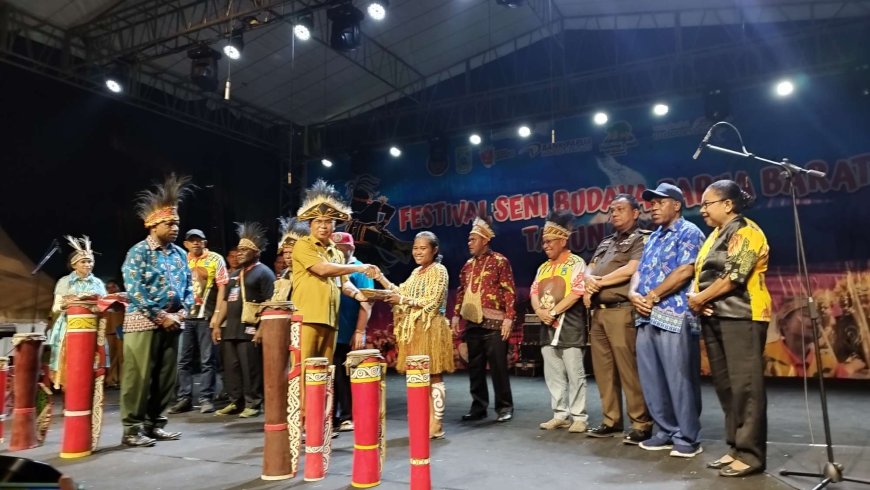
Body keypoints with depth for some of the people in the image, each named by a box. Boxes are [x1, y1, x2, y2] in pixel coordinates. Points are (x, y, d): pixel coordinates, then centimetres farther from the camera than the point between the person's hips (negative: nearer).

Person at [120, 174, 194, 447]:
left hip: (172, 323, 6)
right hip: (143, 322, -6)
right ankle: (132, 429, 8)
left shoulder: (180, 254, 11)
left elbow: (188, 286, 14)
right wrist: (161, 316, -16)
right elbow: (134, 291, -14)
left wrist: (182, 312, -3)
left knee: (166, 377, 9)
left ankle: (155, 424, 19)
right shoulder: (138, 253, -6)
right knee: (139, 377, -2)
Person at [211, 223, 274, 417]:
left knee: (251, 369, -4)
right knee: (231, 368, 11)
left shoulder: (264, 272, -4)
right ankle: (235, 402, 20)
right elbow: (226, 301, 24)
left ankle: (253, 404, 6)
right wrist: (217, 324, 16)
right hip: (231, 329, 8)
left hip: (250, 329, -8)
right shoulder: (235, 274, 22)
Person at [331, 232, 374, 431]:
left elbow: (366, 304, -9)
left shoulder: (359, 271, -2)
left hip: (349, 335, -4)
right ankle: (332, 416, 19)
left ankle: (350, 416, 15)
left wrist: (359, 332, -16)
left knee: (347, 378, 4)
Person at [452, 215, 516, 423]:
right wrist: (456, 315, 11)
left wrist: (509, 317, -15)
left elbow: (509, 291, -8)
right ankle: (478, 406, 20)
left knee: (498, 366, 0)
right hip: (472, 323, 6)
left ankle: (504, 407, 11)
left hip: (493, 323, -6)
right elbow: (461, 291, 19)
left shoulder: (500, 261, -3)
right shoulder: (468, 264, 16)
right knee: (475, 366, 10)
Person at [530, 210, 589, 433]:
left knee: (574, 373, -3)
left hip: (569, 324, -7)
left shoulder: (576, 263, -3)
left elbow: (577, 292, -14)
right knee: (553, 373, 9)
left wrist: (554, 311, -16)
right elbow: (534, 292, 12)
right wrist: (540, 311, -8)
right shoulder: (543, 268, 19)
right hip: (548, 326, 7)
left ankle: (579, 417, 6)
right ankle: (560, 414, 18)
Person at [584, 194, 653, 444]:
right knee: (603, 369, 8)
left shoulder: (641, 238, 0)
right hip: (598, 311, 8)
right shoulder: (606, 242, 24)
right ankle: (611, 420, 17)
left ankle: (642, 424, 2)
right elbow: (589, 269, 17)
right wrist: (589, 281, -7)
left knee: (629, 369, -7)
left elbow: (632, 269, -14)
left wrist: (600, 281, -4)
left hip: (621, 311, -7)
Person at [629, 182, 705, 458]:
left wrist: (651, 296, -10)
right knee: (652, 380, 10)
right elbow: (640, 271, 19)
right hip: (647, 317, 8)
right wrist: (633, 294, -2)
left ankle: (688, 438, 8)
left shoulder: (689, 233, -2)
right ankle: (667, 432, 21)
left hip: (674, 317, -8)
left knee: (679, 380, -3)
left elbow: (685, 272, -14)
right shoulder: (653, 238, 23)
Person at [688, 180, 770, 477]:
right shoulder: (715, 234, 20)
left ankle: (750, 454, 2)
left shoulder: (745, 232, -8)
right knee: (725, 386, 11)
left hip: (741, 317, -9)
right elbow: (701, 274, 18)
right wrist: (695, 299, -1)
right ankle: (735, 448, 19)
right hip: (714, 318, 9)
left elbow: (734, 277, -17)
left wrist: (700, 298, -8)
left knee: (744, 386, -5)